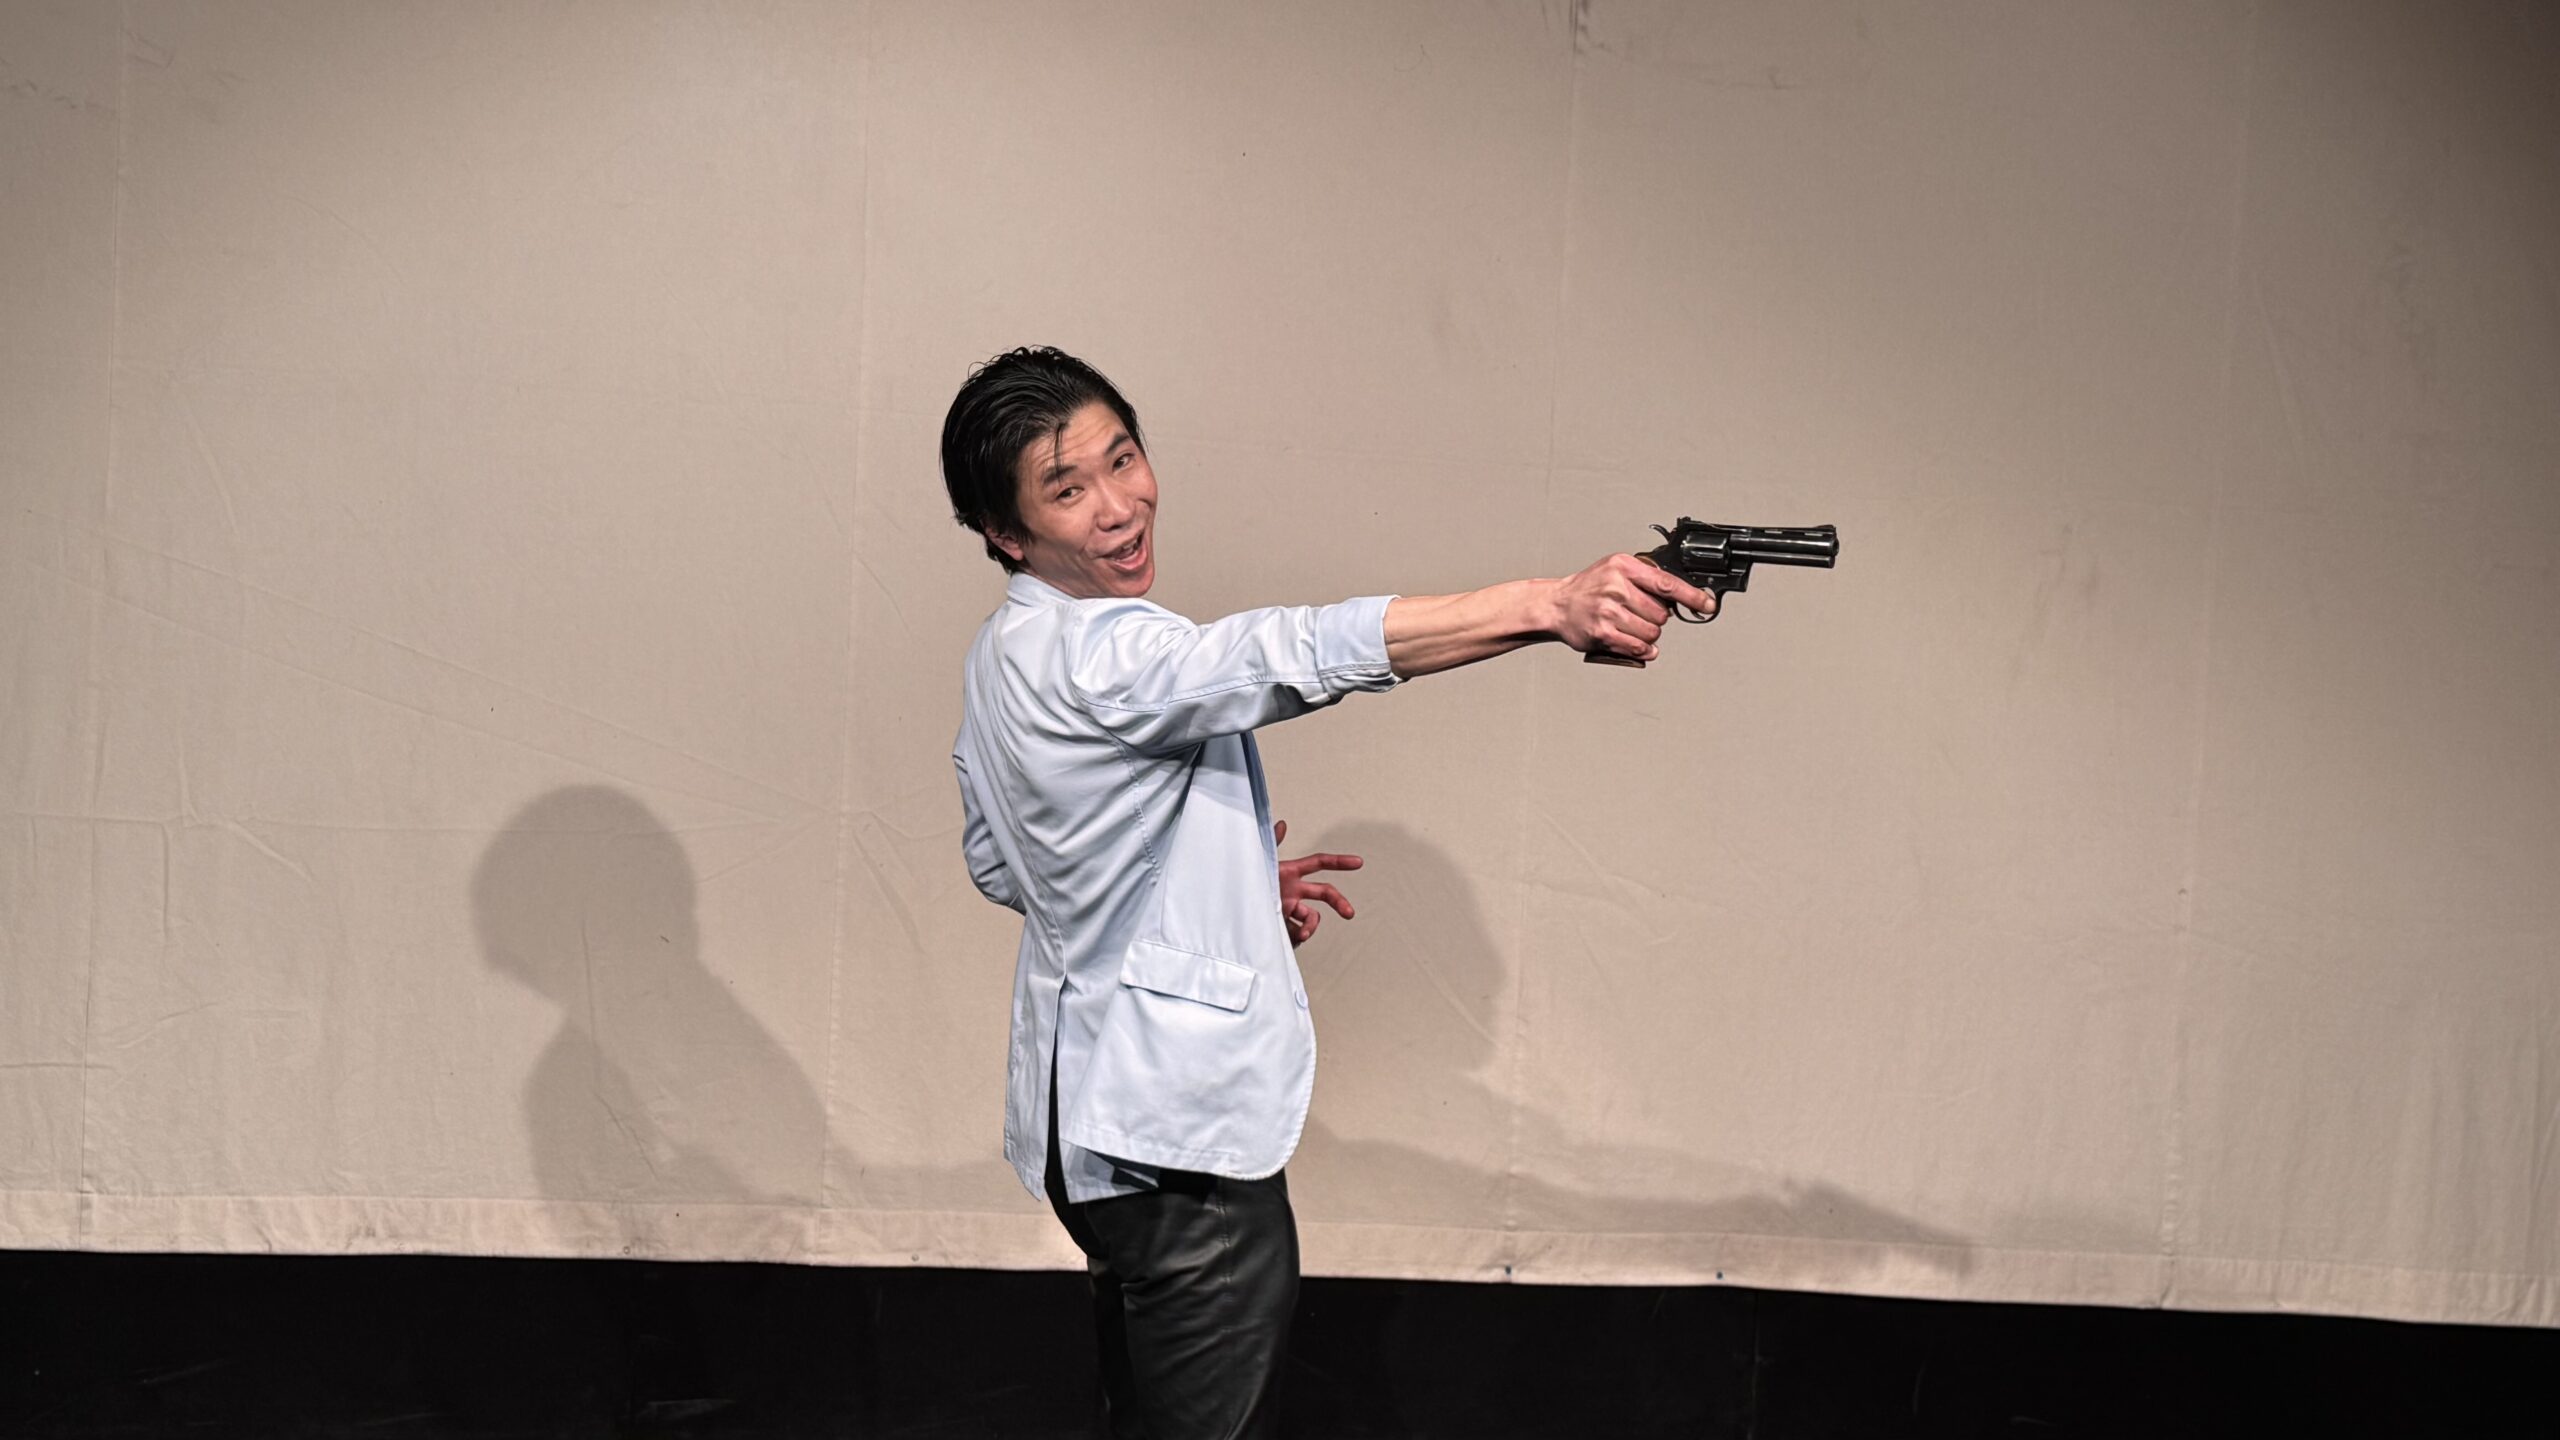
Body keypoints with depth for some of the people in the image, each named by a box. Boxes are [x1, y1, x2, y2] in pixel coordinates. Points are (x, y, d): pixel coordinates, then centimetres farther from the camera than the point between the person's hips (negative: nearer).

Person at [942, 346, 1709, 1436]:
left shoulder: (1003, 655, 10)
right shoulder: (1098, 654, -23)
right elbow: (1303, 652, -38)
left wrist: (1230, 884, 14)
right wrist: (1552, 604, -48)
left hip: (1100, 1113, 11)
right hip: (1170, 1126, -11)